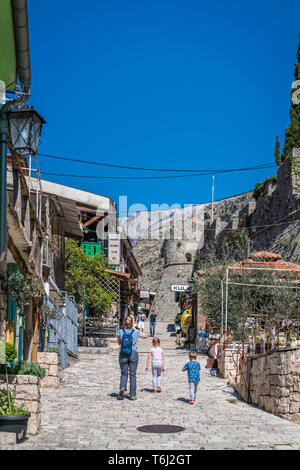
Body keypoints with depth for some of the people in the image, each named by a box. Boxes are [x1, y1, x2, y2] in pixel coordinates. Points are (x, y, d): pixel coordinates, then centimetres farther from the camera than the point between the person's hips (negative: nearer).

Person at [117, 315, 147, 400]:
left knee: (124, 374, 12)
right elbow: (146, 336, 14)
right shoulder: (135, 332, -5)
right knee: (133, 374, 8)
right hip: (133, 354, 0)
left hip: (123, 355, 1)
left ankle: (122, 387, -15)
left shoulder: (120, 331, -3)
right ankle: (133, 395, 8)